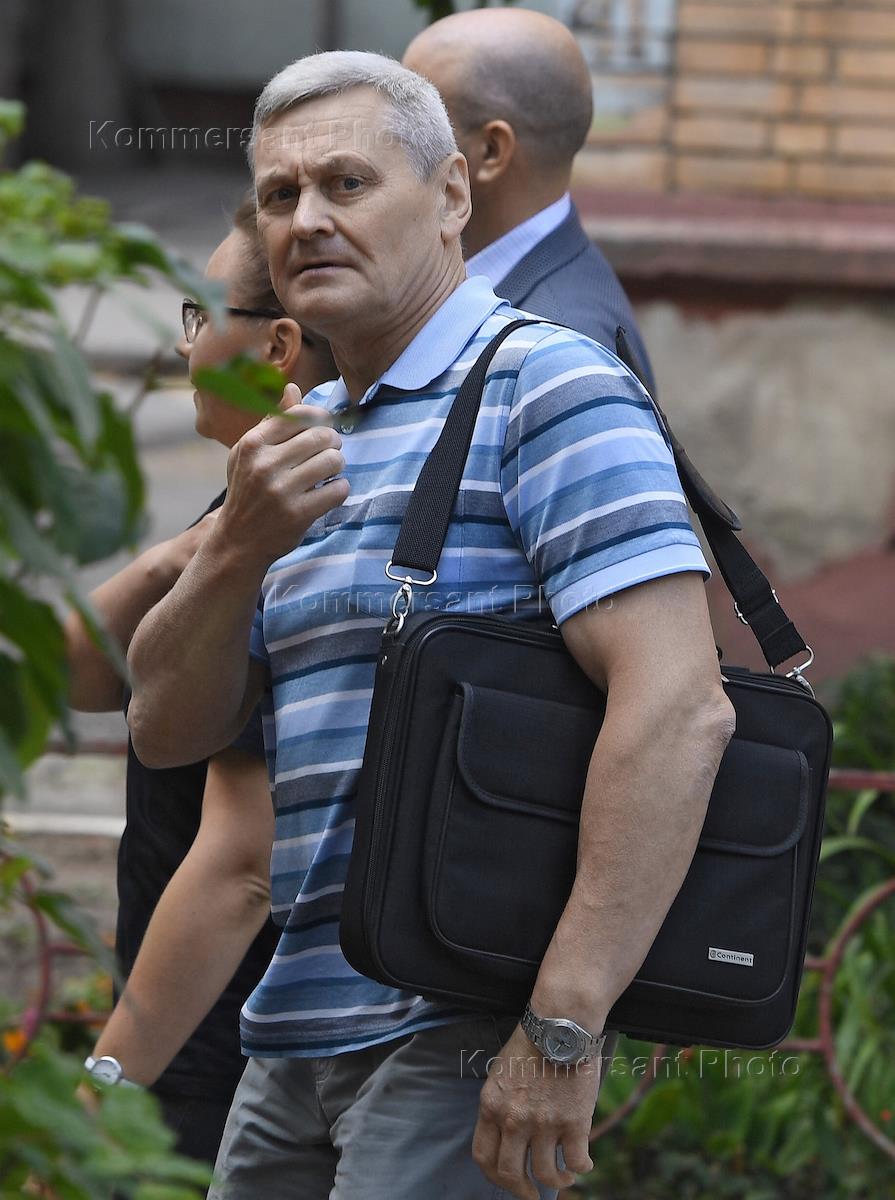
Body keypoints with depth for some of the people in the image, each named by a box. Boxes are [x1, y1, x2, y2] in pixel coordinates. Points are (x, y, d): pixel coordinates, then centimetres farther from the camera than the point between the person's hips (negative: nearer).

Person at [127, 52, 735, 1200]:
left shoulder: (546, 386, -8)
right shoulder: (309, 438, 19)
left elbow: (679, 708, -20)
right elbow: (168, 729, 12)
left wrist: (563, 1025, -24)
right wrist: (238, 546, -8)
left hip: (459, 1041, -8)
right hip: (295, 1038, 8)